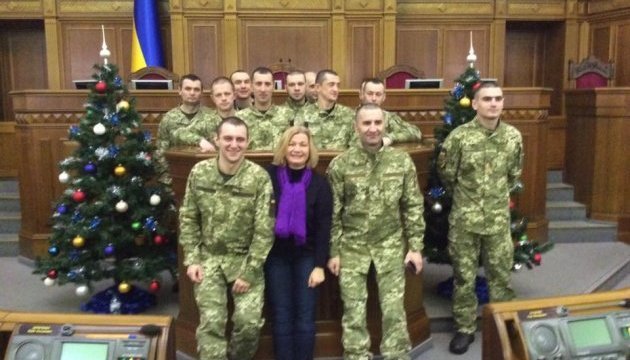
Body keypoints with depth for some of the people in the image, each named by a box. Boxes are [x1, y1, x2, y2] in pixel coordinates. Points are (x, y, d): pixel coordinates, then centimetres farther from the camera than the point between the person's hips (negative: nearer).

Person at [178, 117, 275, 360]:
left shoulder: (259, 177, -11)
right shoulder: (199, 173, -3)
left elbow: (264, 230, -12)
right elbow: (188, 219, 6)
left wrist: (248, 272, -14)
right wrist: (191, 259, -3)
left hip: (246, 259, -1)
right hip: (209, 258, 2)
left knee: (249, 323, -11)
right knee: (211, 323, -10)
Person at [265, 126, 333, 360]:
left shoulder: (319, 183, -3)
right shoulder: (268, 176, -5)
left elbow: (324, 227, -5)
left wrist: (320, 265, -9)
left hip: (306, 256, 0)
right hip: (276, 255, 0)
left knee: (305, 318, 4)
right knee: (282, 318, 5)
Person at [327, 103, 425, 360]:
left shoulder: (402, 161, -2)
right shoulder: (340, 164, -6)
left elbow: (413, 207, 2)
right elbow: (333, 213, -2)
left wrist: (415, 247, -1)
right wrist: (334, 252, -2)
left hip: (391, 245, 1)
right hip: (352, 247, 0)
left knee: (394, 310, 6)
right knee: (354, 312, 7)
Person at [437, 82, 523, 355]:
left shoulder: (513, 136, -1)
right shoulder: (459, 136, -12)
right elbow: (446, 174, 0)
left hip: (499, 218, 3)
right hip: (464, 219, -2)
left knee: (501, 275, 12)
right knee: (464, 276, 8)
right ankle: (464, 328, 23)